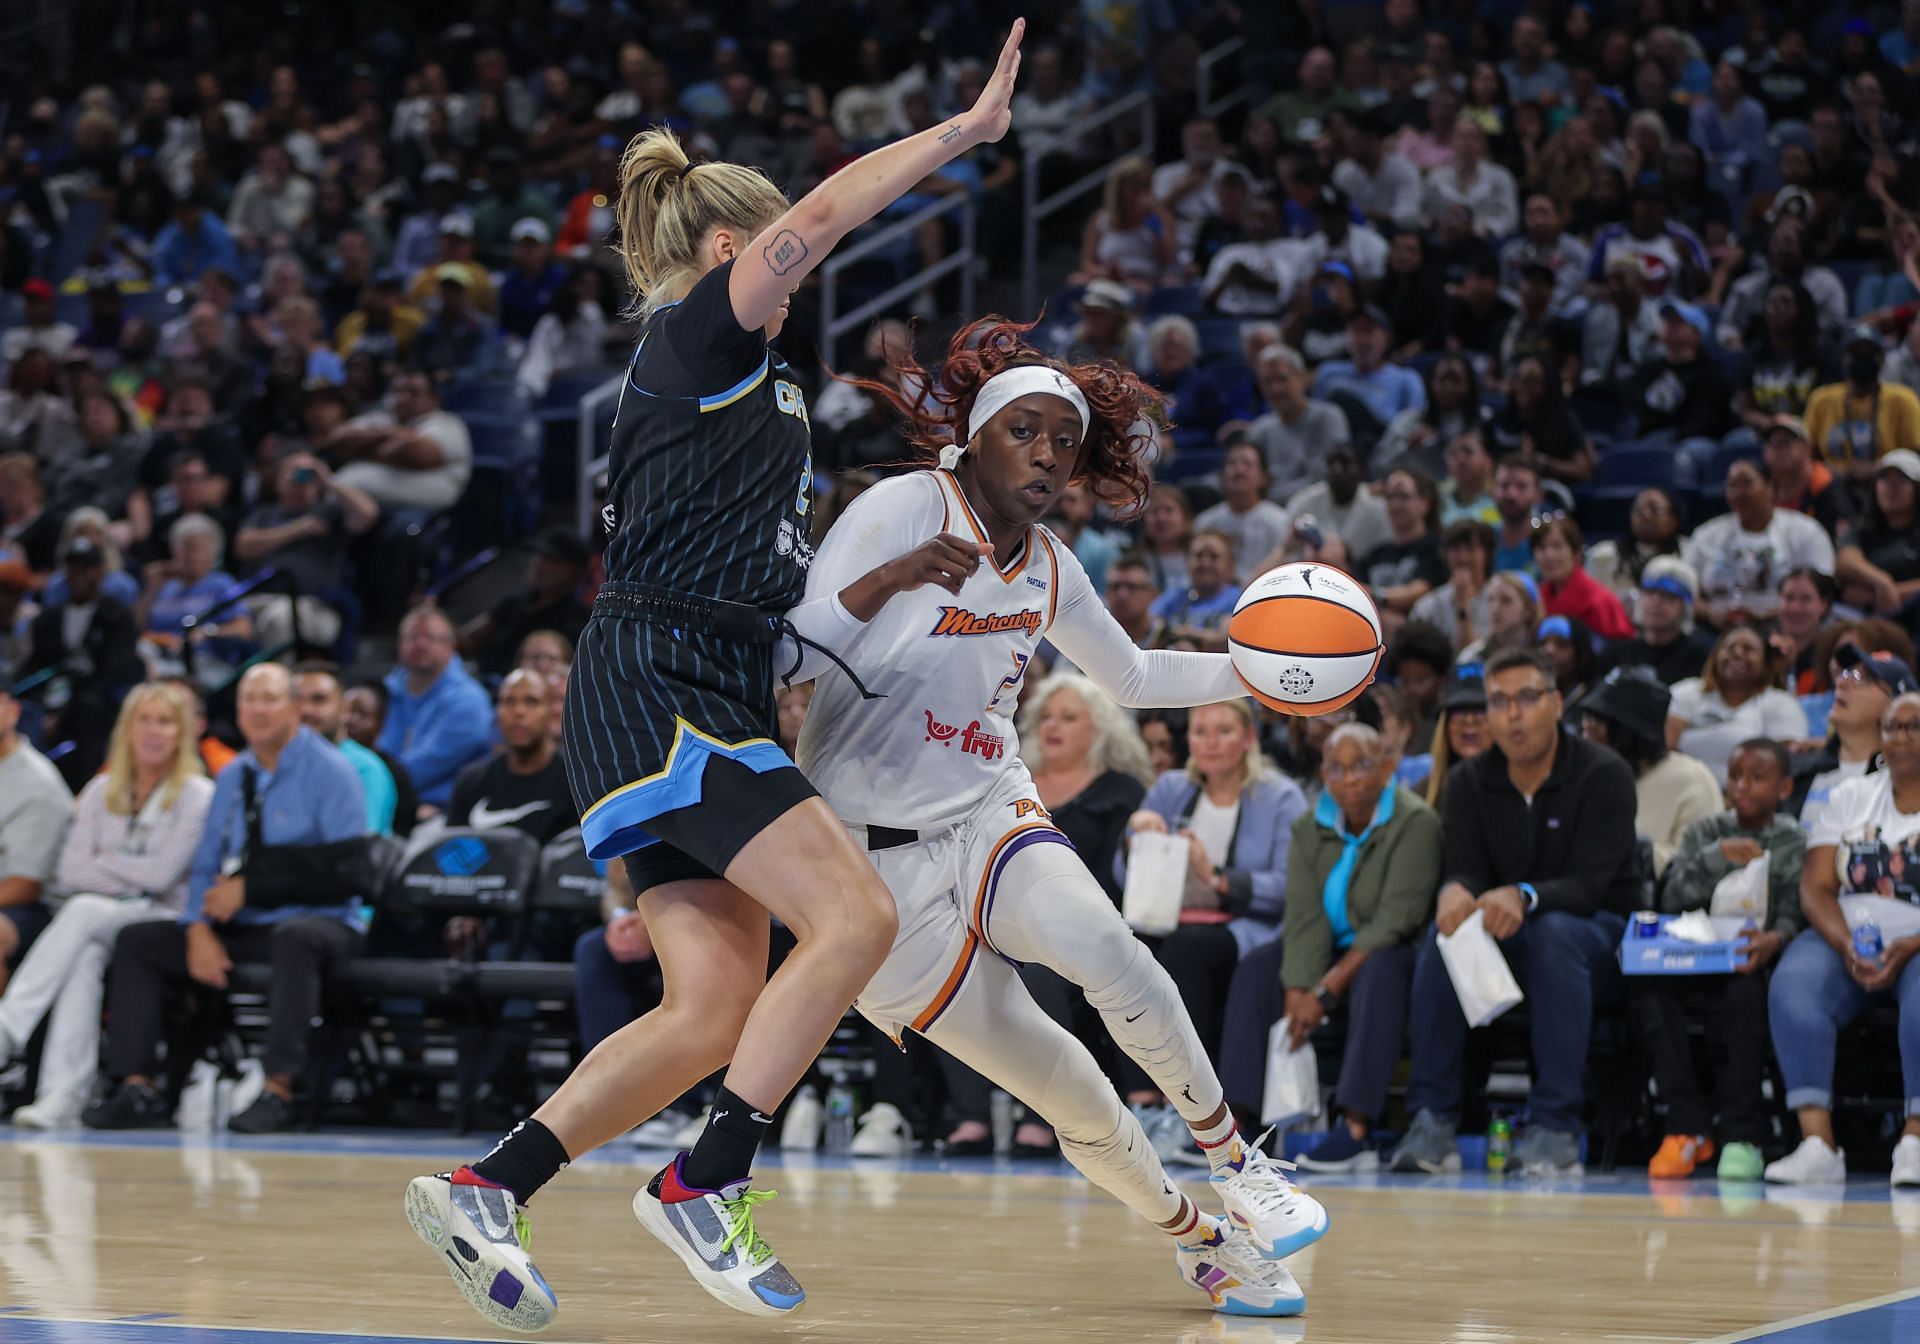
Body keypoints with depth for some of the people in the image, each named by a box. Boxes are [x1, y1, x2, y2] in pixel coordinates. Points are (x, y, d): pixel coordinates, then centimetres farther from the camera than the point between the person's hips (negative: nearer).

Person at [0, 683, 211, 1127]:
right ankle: (64, 1094, -49)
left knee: (85, 912, -33)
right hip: (97, 924, 3)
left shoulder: (198, 796, 1)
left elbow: (161, 874, -10)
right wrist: (135, 876, -8)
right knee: (86, 955, -34)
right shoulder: (101, 791, 15)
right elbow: (70, 874, 4)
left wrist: (102, 862, 1)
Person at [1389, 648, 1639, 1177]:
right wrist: (1455, 893, -35)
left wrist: (1523, 897, -44)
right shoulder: (1469, 783, 2)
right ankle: (1432, 1122, -29)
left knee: (1555, 932, -37)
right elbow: (1464, 870, -8)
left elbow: (1588, 884, -22)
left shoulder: (1603, 775, -11)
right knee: (1447, 931, -28)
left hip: (1600, 939, -3)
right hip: (1510, 945, 4)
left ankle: (1555, 1128, -39)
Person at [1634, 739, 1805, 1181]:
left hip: (1752, 964, -3)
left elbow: (1793, 914, -4)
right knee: (1647, 985, -30)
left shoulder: (1794, 844, 9)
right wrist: (1717, 857, -11)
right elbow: (1672, 898, 4)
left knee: (1746, 992, -39)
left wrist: (1774, 939, -27)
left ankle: (1742, 1135, -31)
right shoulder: (1706, 833, 18)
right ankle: (1687, 1126, -25)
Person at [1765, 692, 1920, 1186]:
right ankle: (1817, 1142, -36)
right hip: (1846, 942, 3)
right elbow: (1815, 887, 6)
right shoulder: (1850, 798, 16)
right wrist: (1848, 949, -13)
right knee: (1793, 984, -29)